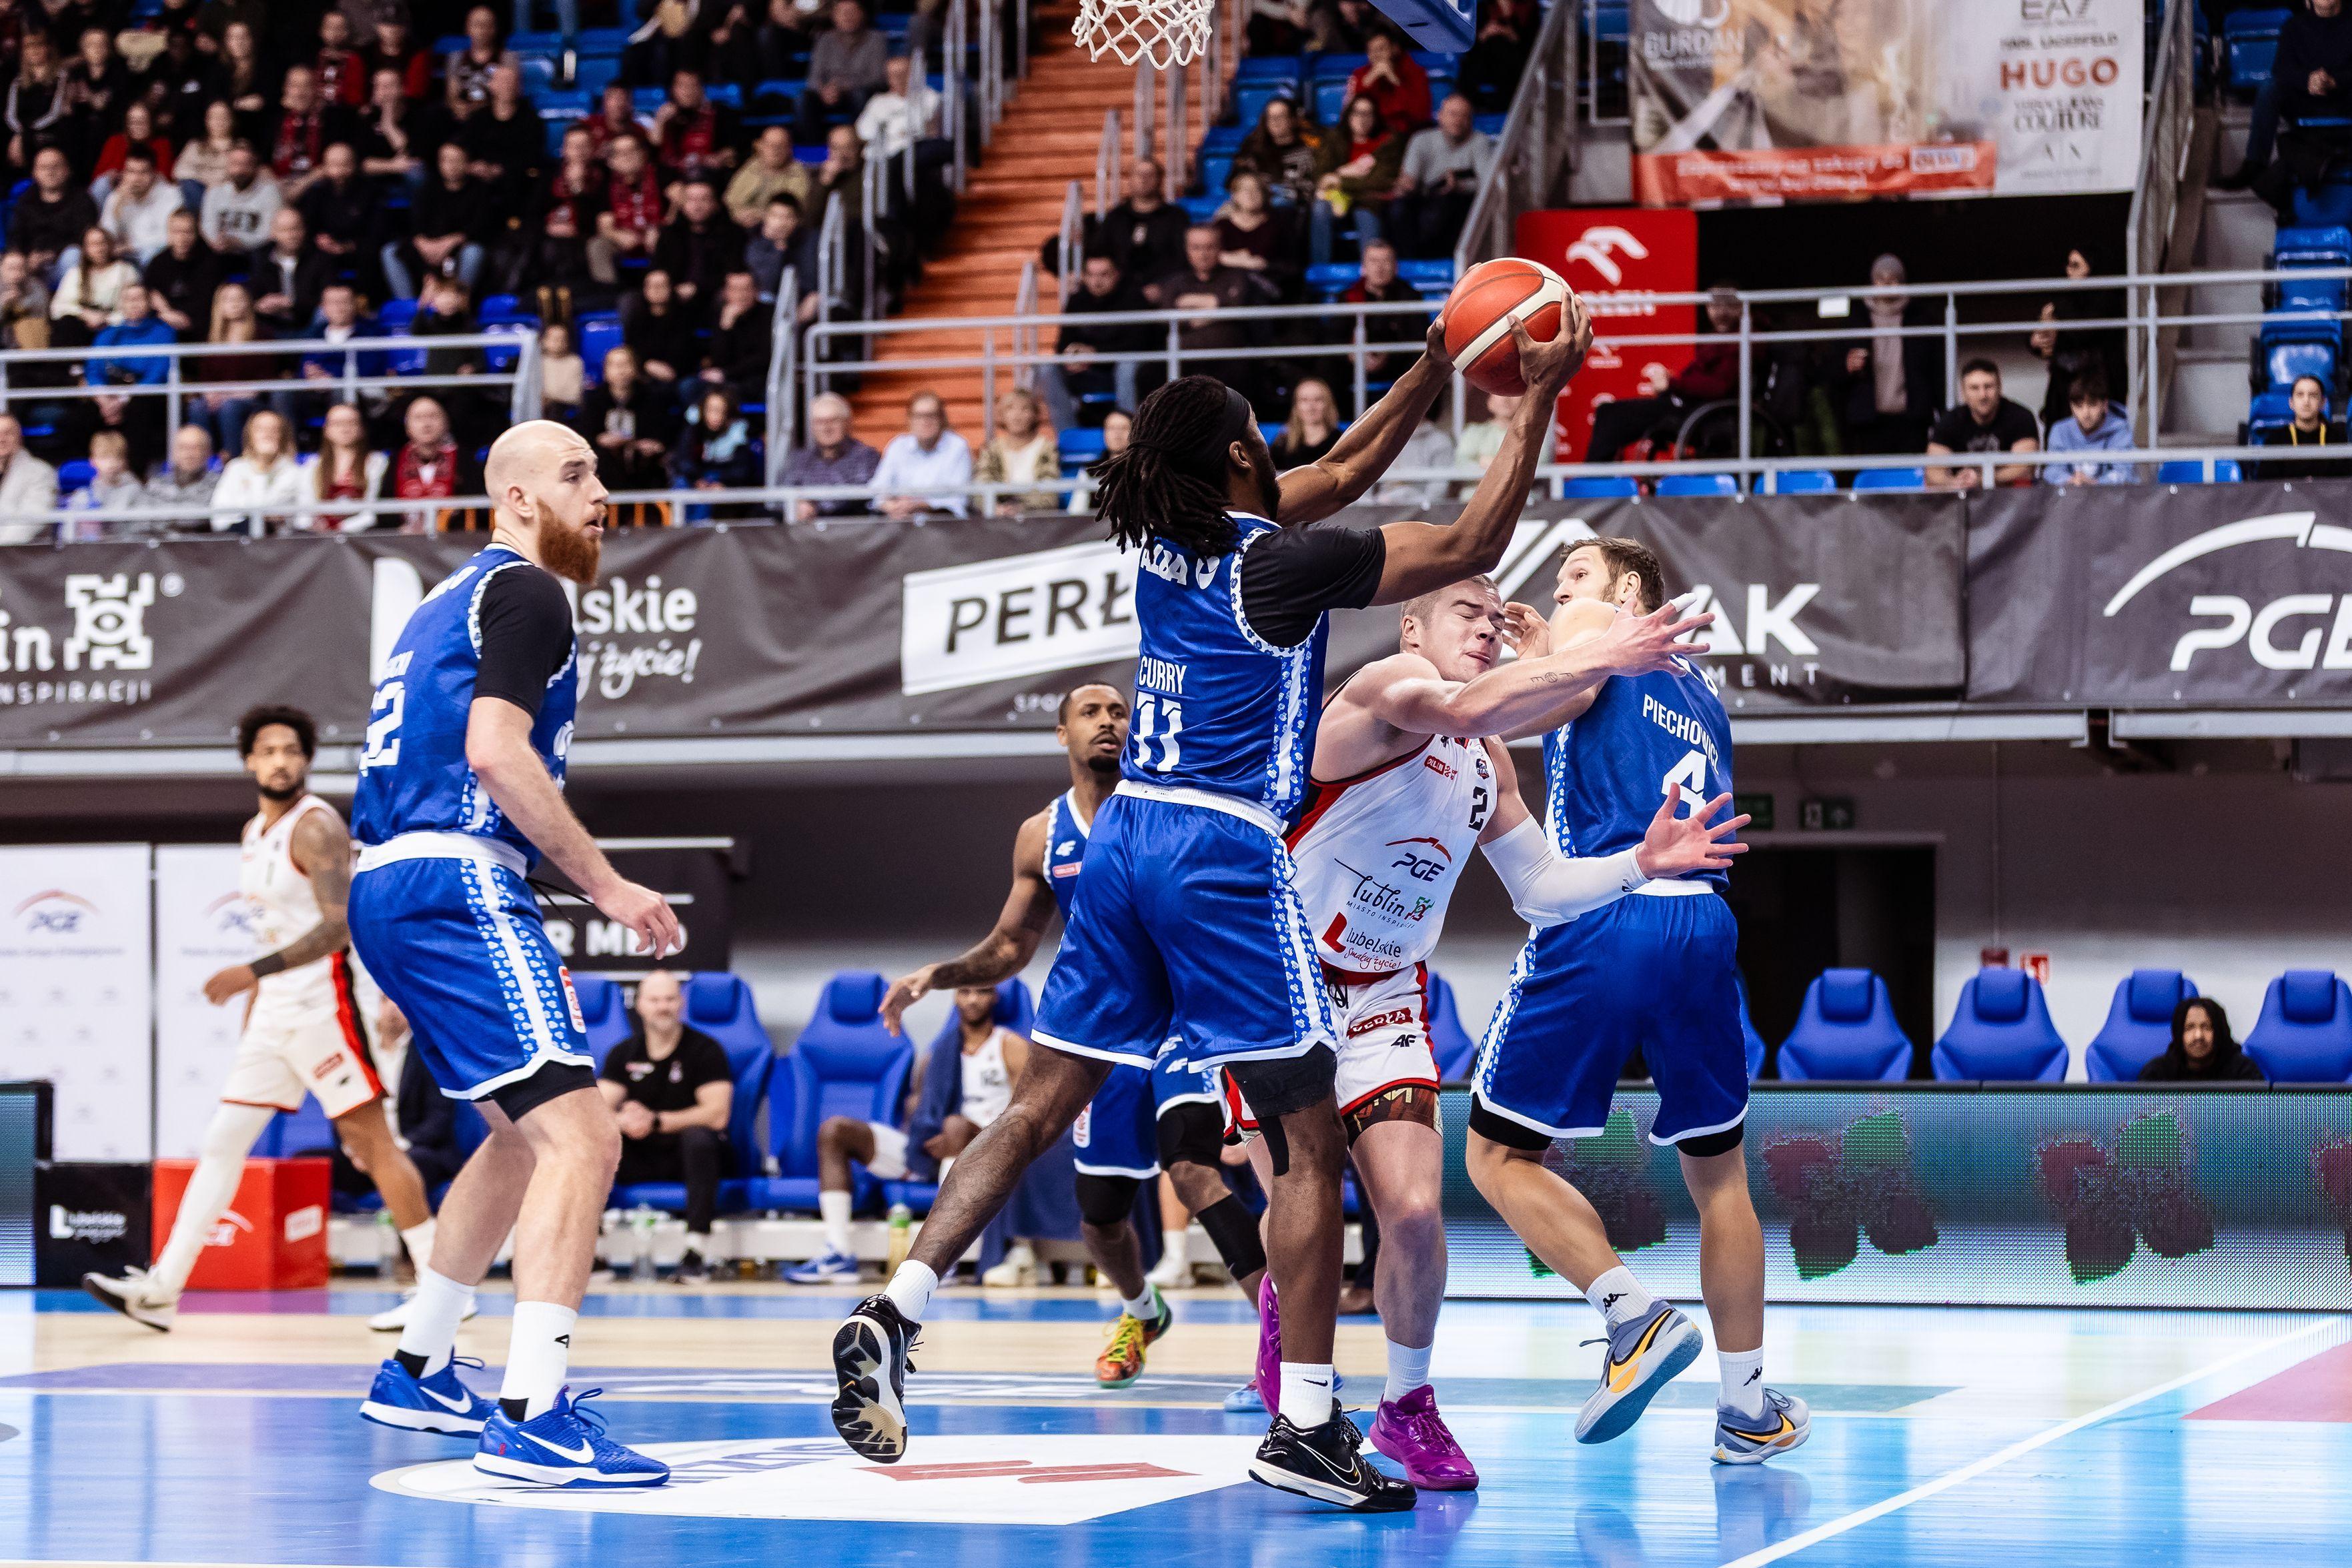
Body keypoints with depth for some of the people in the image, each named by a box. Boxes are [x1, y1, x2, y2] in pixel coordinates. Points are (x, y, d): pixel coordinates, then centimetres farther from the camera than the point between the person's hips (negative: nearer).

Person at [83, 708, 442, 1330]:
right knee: (222, 1143, 6)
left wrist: (253, 973, -25)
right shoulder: (255, 832, 15)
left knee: (372, 1141, -7)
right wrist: (252, 999, 22)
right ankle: (161, 1290, 7)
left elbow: (337, 928, -21)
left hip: (322, 1008, -9)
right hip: (273, 1014, 9)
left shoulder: (316, 827, -12)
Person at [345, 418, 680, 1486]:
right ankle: (531, 1418, -28)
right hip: (457, 886, -10)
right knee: (580, 1137, -18)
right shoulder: (526, 593, -5)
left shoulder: (447, 605, 25)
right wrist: (605, 885, -16)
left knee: (521, 1136, 26)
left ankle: (417, 1372, 34)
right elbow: (495, 750, -18)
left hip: (383, 885, 10)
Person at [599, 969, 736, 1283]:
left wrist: (656, 1121, -29)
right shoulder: (623, 1054, 6)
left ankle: (697, 1252, -40)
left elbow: (717, 1114, -17)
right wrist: (624, 1122, -29)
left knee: (699, 1137, -37)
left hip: (687, 1153, -3)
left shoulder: (705, 1050, -6)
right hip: (639, 1156, 4)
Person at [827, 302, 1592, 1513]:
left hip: (1126, 838, 7)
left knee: (1040, 1111, 10)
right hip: (1226, 857, -7)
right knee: (1310, 1142, 0)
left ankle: (891, 1318, -3)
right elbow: (1471, 549, -5)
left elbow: (1341, 473, 24)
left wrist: (1438, 364, 22)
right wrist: (1537, 401, 0)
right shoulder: (1277, 559, -9)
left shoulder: (1164, 536, 11)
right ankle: (1303, 1426, -3)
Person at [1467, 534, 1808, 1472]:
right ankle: (1747, 1409, 16)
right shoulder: (1700, 695, 28)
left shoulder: (1602, 630, 8)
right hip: (1705, 927, 6)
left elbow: (1540, 707, -11)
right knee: (1716, 1170, 16)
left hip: (1603, 924, -6)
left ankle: (1635, 1315, -13)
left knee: (1501, 1155, 3)